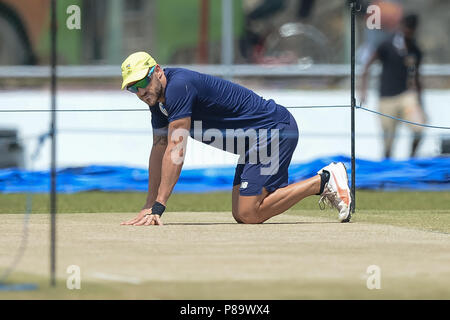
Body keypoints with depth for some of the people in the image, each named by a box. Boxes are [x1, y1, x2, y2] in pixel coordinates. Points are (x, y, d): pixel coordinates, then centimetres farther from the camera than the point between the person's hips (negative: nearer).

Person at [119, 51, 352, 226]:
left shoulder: (178, 86, -22)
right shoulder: (158, 97, 8)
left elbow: (176, 151, -26)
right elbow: (159, 150, 15)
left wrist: (158, 207, -27)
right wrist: (149, 205, 11)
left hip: (275, 128, -10)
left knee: (248, 214, -17)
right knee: (241, 215, 10)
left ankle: (323, 181, -5)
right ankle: (324, 182, 17)